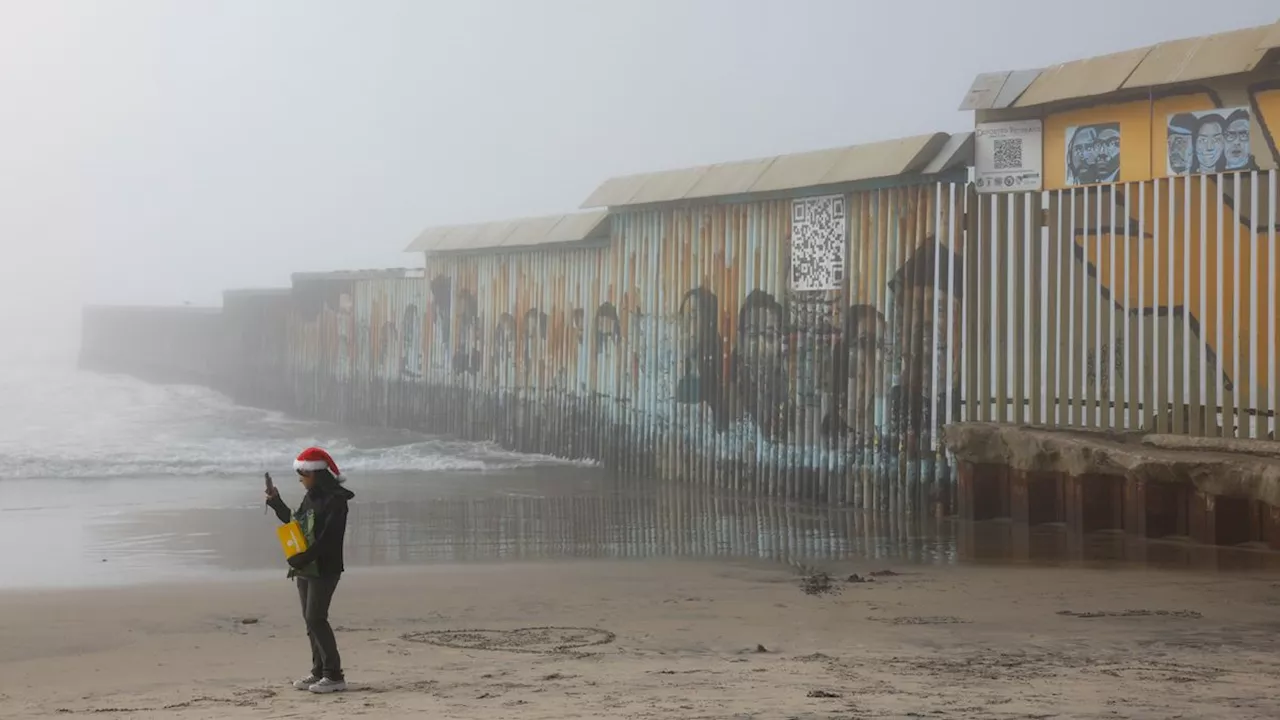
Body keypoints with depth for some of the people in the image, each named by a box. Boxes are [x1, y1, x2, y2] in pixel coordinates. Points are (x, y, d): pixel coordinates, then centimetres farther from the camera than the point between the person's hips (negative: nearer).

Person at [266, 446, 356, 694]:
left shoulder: (335, 500, -15)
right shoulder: (311, 497, 13)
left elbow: (327, 538, -22)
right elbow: (295, 523, 24)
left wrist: (301, 560, -26)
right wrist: (276, 502, 18)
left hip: (325, 569, -9)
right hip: (306, 569, 9)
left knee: (315, 619, -13)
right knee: (311, 620, 10)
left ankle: (334, 675, -10)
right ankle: (319, 672, 16)